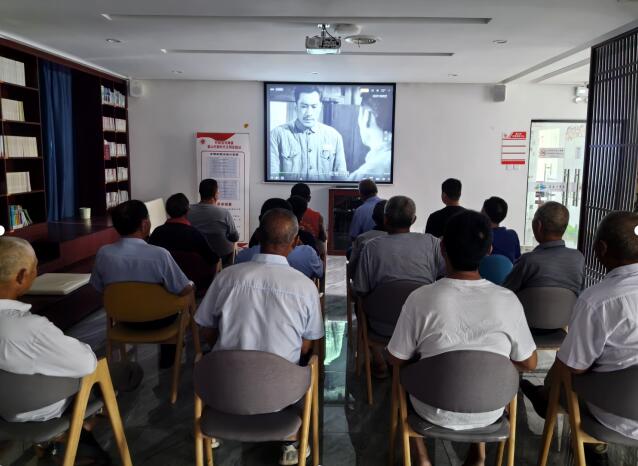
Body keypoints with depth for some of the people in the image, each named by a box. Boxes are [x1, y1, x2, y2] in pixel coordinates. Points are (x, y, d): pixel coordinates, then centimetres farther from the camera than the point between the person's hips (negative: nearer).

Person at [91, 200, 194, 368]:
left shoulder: (103, 253, -18)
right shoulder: (159, 254, -29)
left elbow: (99, 289, -2)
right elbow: (185, 291, -21)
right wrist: (191, 286, 1)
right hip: (156, 320, -4)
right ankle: (168, 358, 38)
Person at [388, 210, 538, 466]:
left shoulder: (421, 299, -23)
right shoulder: (508, 301, -18)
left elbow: (397, 359, -9)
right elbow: (528, 364, -4)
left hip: (435, 412, -2)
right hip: (489, 413, 2)